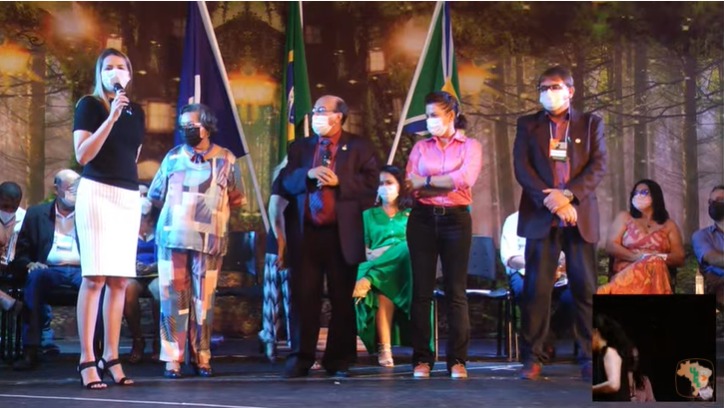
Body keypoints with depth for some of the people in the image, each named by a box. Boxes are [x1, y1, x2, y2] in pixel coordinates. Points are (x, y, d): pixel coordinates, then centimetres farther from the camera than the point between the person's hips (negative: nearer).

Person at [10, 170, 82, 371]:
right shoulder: (36, 213, 16)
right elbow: (21, 254, 14)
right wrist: (29, 264, -8)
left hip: (80, 270, 0)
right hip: (49, 270, 0)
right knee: (35, 277, -36)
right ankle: (30, 351, -36)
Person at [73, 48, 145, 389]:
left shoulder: (136, 112, 16)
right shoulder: (89, 105, 1)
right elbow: (82, 155, -10)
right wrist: (111, 117, -15)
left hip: (129, 197, 6)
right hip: (97, 193, -5)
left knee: (120, 280, 2)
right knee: (95, 277, -11)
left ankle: (111, 357, 5)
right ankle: (87, 360, -11)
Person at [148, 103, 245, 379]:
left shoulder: (226, 160, 4)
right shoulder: (173, 156, 9)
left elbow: (236, 201, 10)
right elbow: (155, 195, 16)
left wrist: (213, 212, 8)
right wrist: (178, 210, 14)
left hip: (208, 241, -1)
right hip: (172, 238, 1)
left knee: (203, 300, 3)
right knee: (173, 299, -1)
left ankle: (202, 358, 12)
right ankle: (173, 358, 3)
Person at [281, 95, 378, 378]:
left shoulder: (359, 147, 5)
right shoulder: (299, 148, 15)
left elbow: (370, 182, -4)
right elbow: (286, 181, 5)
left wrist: (339, 181, -14)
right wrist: (308, 174, -12)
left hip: (342, 234, -2)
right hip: (306, 233, 2)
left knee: (342, 298, 5)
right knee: (303, 296, 0)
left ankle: (339, 360, 13)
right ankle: (300, 358, 6)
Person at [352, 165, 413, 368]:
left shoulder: (411, 215, 24)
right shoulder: (368, 214, 26)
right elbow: (363, 248, 15)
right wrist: (371, 254, -10)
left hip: (405, 266, 0)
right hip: (376, 267, 0)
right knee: (383, 290, -36)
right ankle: (384, 349, -40)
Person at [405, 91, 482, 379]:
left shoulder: (470, 146, 5)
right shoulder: (420, 147, 11)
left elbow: (465, 179, -14)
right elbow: (411, 185, -3)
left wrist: (426, 181, -9)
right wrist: (447, 183, -13)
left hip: (456, 220, -2)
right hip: (422, 220, 2)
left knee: (456, 292, 0)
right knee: (421, 290, 1)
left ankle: (457, 359, 4)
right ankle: (422, 358, 6)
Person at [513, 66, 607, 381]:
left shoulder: (590, 123, 12)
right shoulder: (528, 125, 13)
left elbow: (599, 166, 1)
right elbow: (521, 167, 1)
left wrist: (568, 195, -14)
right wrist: (550, 199, -13)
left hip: (579, 216, 0)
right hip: (541, 217, 0)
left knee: (585, 289, -1)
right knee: (536, 289, -3)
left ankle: (589, 358, 4)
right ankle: (532, 358, 1)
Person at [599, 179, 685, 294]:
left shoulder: (669, 225, 21)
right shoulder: (624, 217, 19)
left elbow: (680, 258, 14)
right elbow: (610, 246, 6)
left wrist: (661, 258, -9)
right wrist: (637, 257, -10)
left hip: (656, 274, 2)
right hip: (626, 272, -2)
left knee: (655, 265, -37)